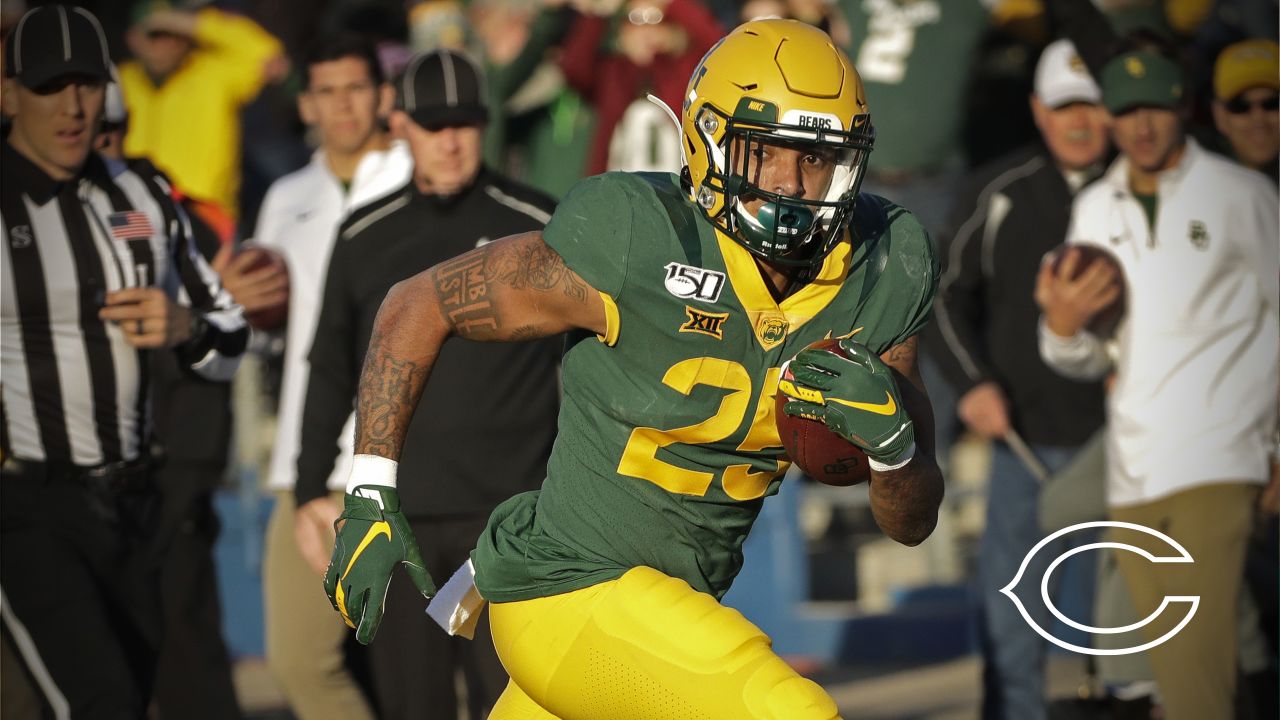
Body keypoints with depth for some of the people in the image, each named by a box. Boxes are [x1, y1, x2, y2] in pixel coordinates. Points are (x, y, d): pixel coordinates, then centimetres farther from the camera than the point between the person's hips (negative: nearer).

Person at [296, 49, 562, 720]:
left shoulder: (538, 227, 2)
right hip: (397, 516, 3)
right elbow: (331, 372, 17)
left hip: (505, 517, -2)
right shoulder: (364, 238, 10)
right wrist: (310, 490, 14)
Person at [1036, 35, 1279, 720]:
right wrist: (1062, 327, -8)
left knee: (1197, 661, -19)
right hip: (1132, 471, 5)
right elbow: (1089, 360, 15)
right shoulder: (1093, 209, 15)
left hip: (1214, 461, -5)